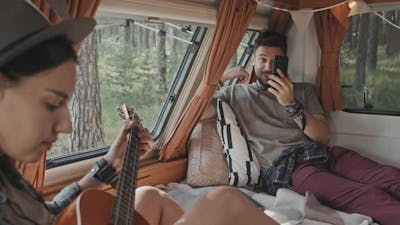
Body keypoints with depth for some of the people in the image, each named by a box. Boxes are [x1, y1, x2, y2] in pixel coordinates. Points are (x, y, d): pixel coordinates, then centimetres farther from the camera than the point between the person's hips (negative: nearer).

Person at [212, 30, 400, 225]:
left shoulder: (303, 90, 24)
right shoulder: (236, 93, 20)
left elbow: (324, 137, 11)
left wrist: (291, 105, -4)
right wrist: (221, 76, 5)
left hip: (320, 155, 4)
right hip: (284, 168, -4)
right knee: (370, 197, -31)